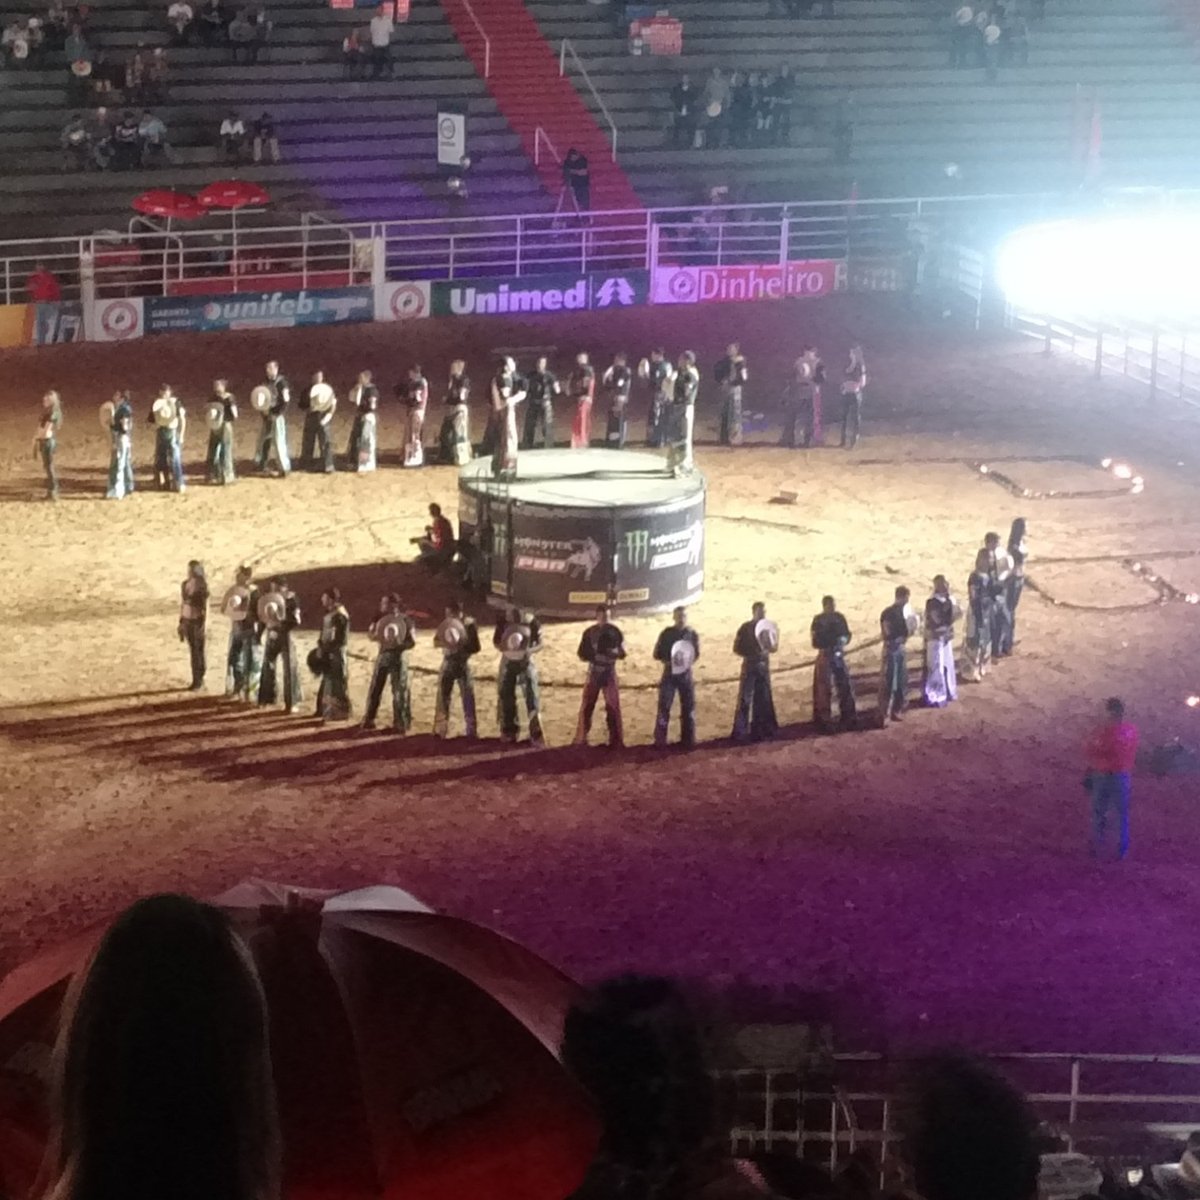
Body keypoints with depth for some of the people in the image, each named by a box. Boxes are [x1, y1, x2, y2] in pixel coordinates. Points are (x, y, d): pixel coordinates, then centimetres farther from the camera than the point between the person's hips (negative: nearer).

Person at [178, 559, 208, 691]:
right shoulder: (184, 584, 3)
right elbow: (182, 604, 11)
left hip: (197, 621, -5)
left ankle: (198, 681, 10)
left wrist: (203, 626, -15)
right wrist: (180, 623, 11)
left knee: (198, 651, 2)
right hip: (186, 621, 5)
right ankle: (197, 679, 20)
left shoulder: (202, 587, -13)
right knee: (192, 650, 11)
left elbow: (205, 607, -12)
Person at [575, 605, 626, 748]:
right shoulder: (589, 633, -2)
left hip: (610, 674, 0)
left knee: (613, 708, -2)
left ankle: (616, 741, 3)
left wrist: (615, 652, -20)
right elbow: (582, 655, 0)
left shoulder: (615, 632, -2)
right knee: (586, 707, 2)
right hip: (593, 673, 0)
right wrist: (595, 657, -19)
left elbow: (622, 654, 2)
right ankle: (581, 740, 12)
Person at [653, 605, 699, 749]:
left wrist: (689, 660, -13)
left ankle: (687, 740, 16)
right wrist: (667, 661, -19)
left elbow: (696, 653, 7)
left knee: (688, 706, 5)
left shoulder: (692, 634, 1)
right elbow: (657, 654, -1)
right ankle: (660, 741, -1)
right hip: (670, 673, -2)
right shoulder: (666, 634, -4)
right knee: (664, 706, -6)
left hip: (686, 673, 2)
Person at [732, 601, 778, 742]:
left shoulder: (766, 627, 7)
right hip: (750, 666, -5)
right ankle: (740, 732, -6)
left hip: (763, 666, 5)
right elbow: (736, 648, -7)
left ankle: (760, 729, 16)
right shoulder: (745, 628, -5)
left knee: (763, 699, 8)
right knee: (745, 699, -7)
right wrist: (752, 655, -19)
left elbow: (773, 648, 9)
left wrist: (770, 645, -15)